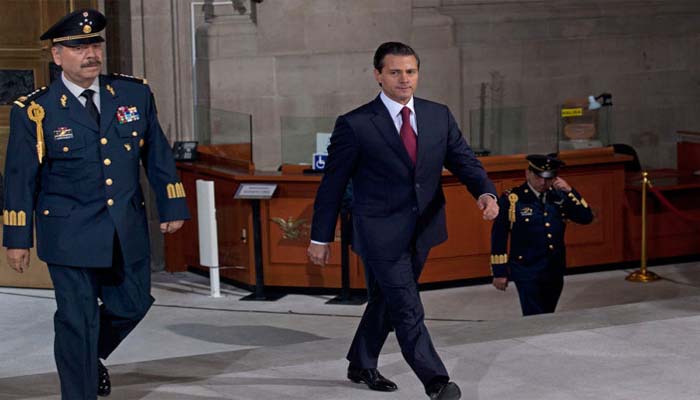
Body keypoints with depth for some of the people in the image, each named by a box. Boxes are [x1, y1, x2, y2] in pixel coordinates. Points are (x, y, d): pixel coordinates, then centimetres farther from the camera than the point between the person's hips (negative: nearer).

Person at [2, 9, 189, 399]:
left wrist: (172, 205, 8)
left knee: (132, 304, 15)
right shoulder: (35, 111, -8)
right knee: (77, 319, -2)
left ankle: (92, 357, 44)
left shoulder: (135, 93, 2)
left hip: (128, 231, 4)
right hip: (70, 234, -4)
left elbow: (158, 155, 9)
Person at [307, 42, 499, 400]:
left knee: (386, 301, 20)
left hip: (421, 231, 6)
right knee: (407, 310, -8)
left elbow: (464, 161, 1)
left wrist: (485, 192, -21)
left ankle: (361, 365, 37)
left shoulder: (439, 116, 2)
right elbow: (332, 183, -5)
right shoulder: (355, 125, -11)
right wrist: (320, 237, -2)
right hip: (381, 233, -6)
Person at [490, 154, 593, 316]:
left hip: (555, 271, 5)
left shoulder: (559, 196, 5)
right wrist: (499, 272, -7)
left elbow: (586, 217, 0)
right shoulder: (511, 199, -7)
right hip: (527, 272, -5)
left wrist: (569, 191, -12)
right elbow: (498, 237, -5)